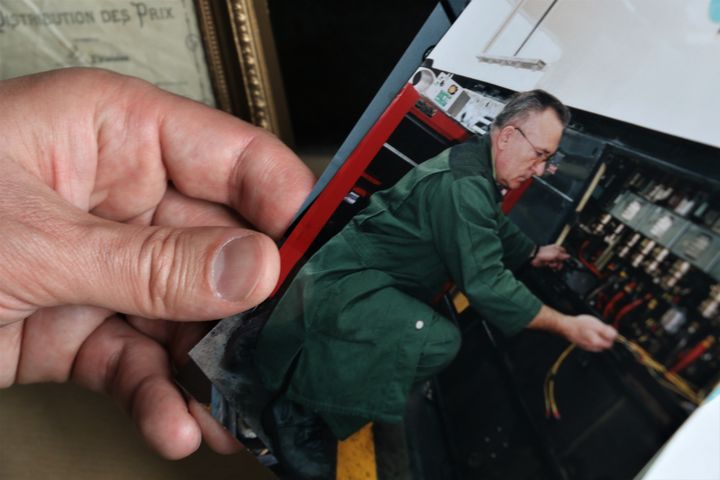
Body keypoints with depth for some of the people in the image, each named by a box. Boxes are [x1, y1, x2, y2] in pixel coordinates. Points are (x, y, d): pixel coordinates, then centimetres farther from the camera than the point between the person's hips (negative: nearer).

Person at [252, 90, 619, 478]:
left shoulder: (479, 166, 10)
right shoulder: (463, 184, -23)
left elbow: (497, 229, 30)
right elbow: (485, 284, -24)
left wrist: (533, 254, 24)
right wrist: (567, 326, -18)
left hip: (376, 285, 11)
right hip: (344, 283, -11)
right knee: (436, 341, -32)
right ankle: (300, 407, -13)